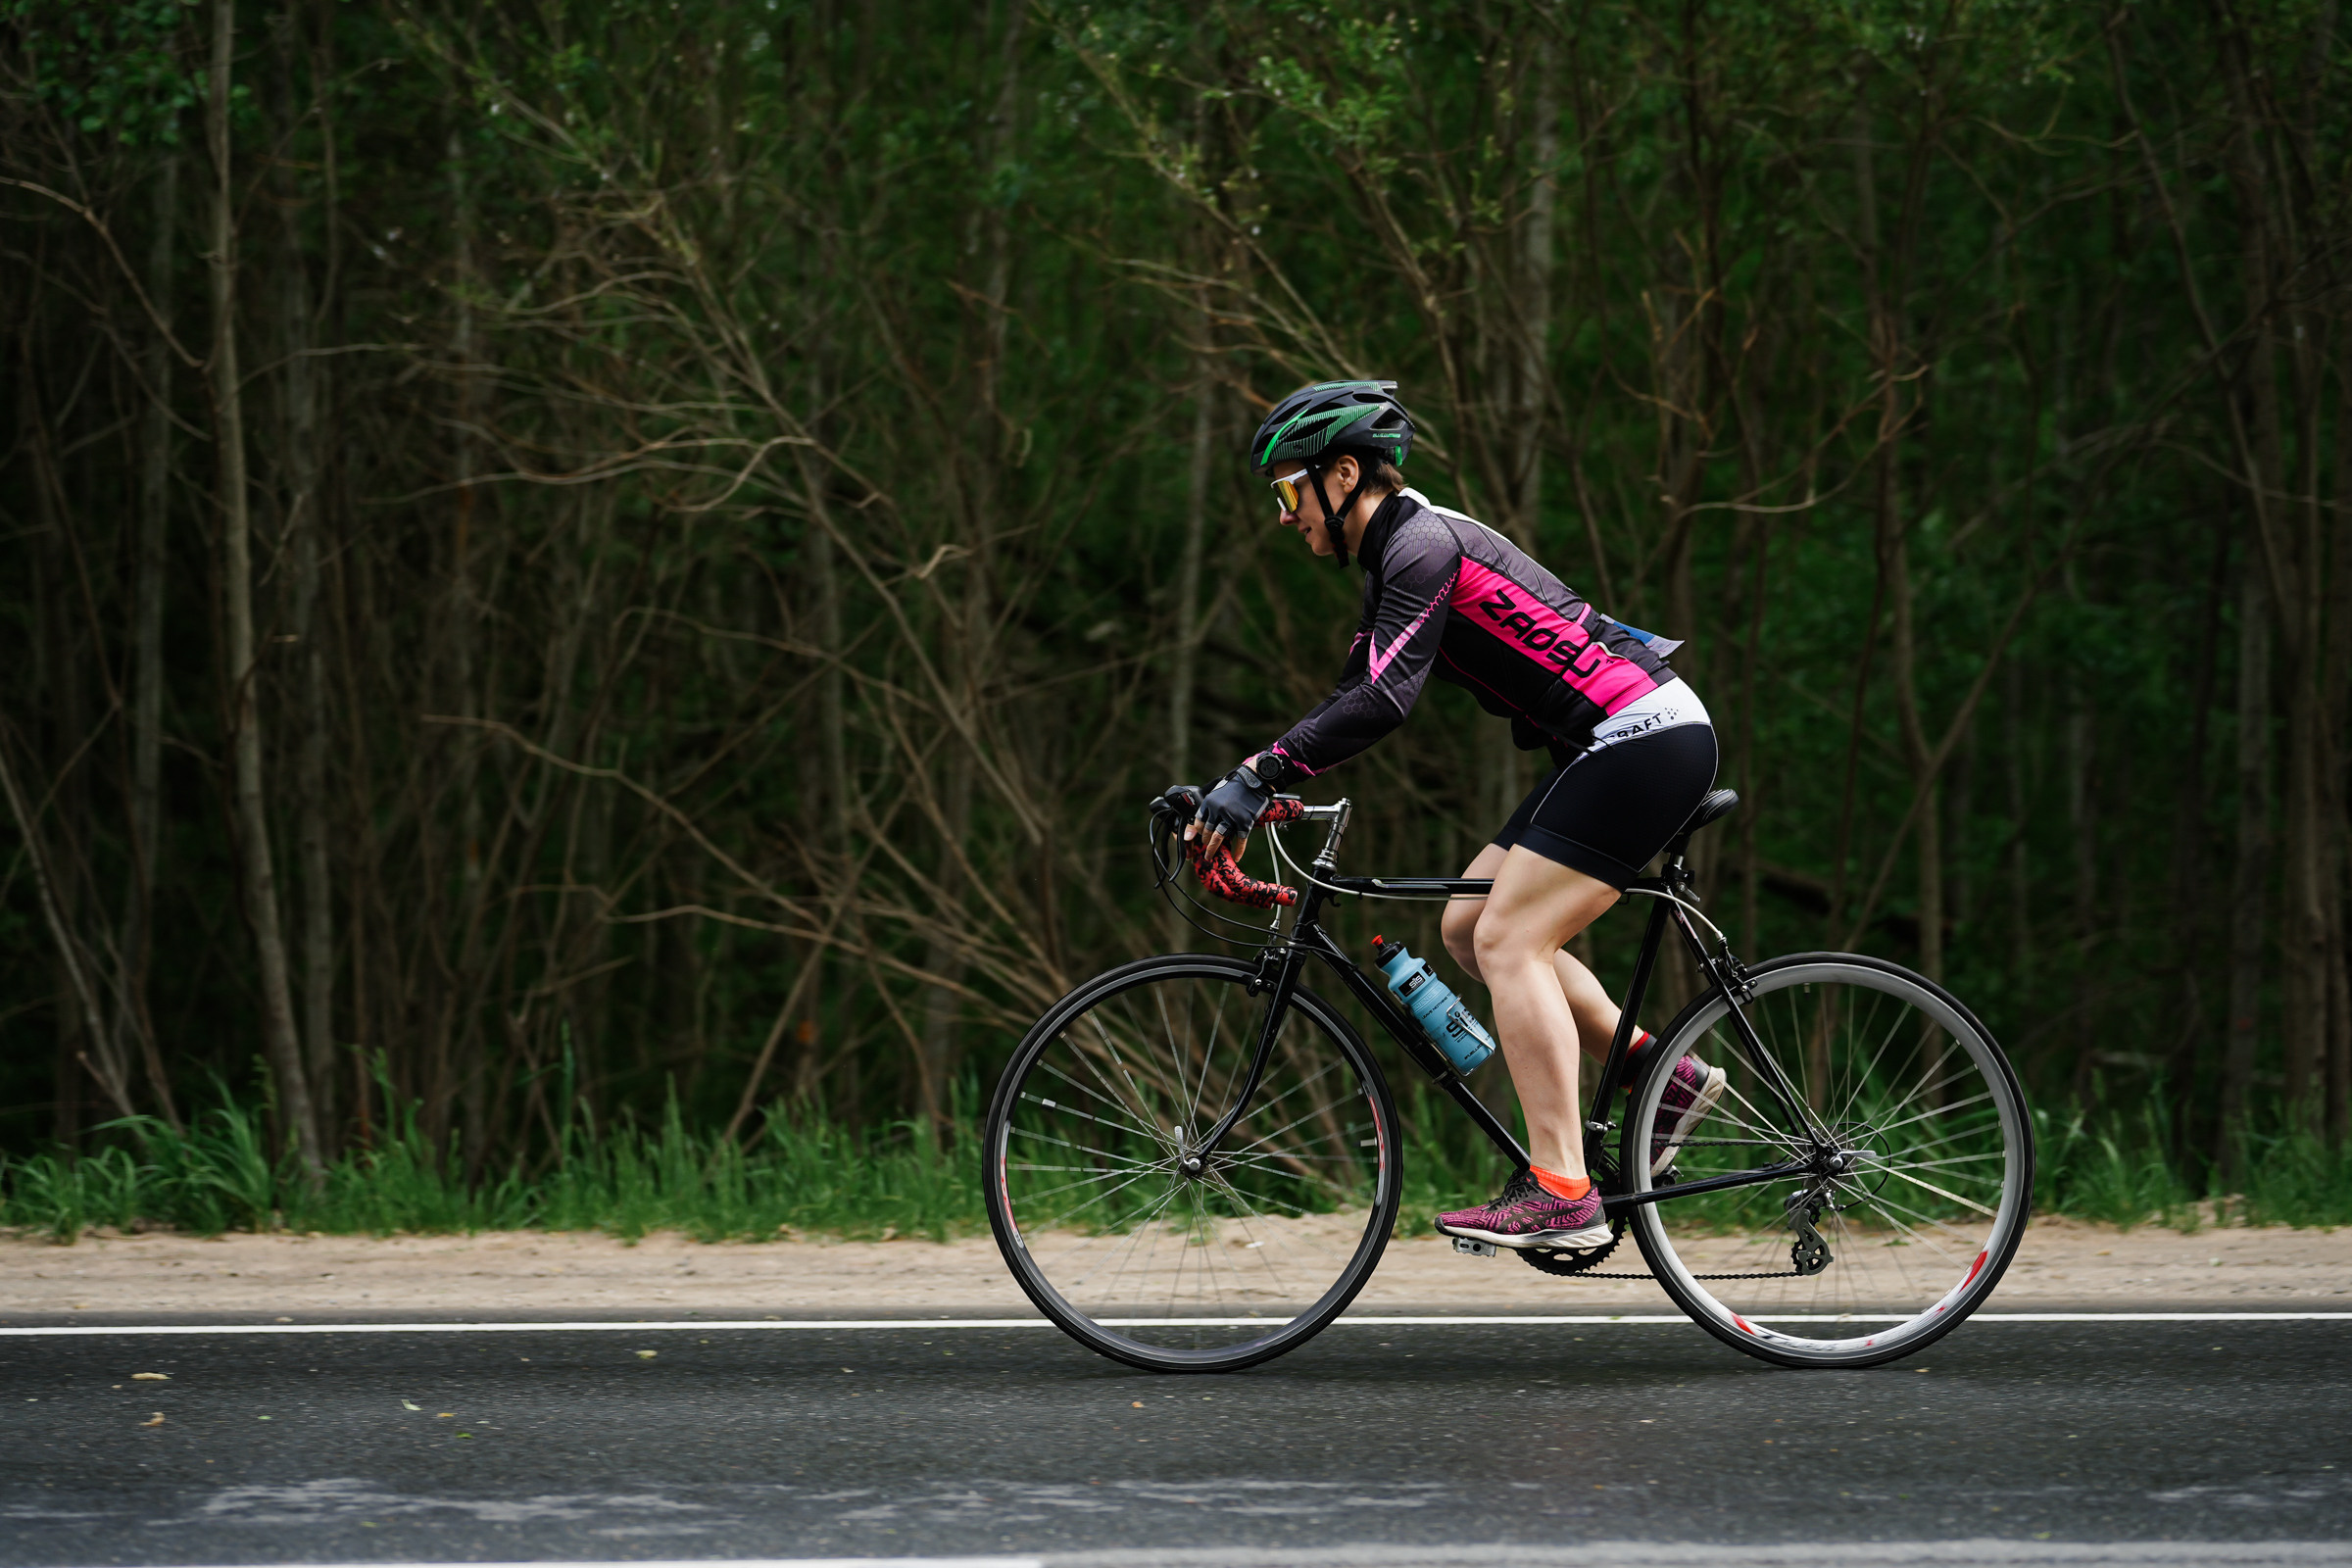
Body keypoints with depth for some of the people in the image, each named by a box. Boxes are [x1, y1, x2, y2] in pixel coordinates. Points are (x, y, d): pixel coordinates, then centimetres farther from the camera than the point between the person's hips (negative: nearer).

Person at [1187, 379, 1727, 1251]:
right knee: (1468, 925, 11)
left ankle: (1561, 1196, -17)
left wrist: (1257, 778, -24)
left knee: (1508, 941, -14)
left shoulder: (1424, 545, -14)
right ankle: (1664, 1079, 13)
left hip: (1644, 741, -10)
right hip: (1623, 745, 10)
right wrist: (1246, 795, 10)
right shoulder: (1397, 557, 17)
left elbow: (1381, 701, -26)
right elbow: (1354, 698, 19)